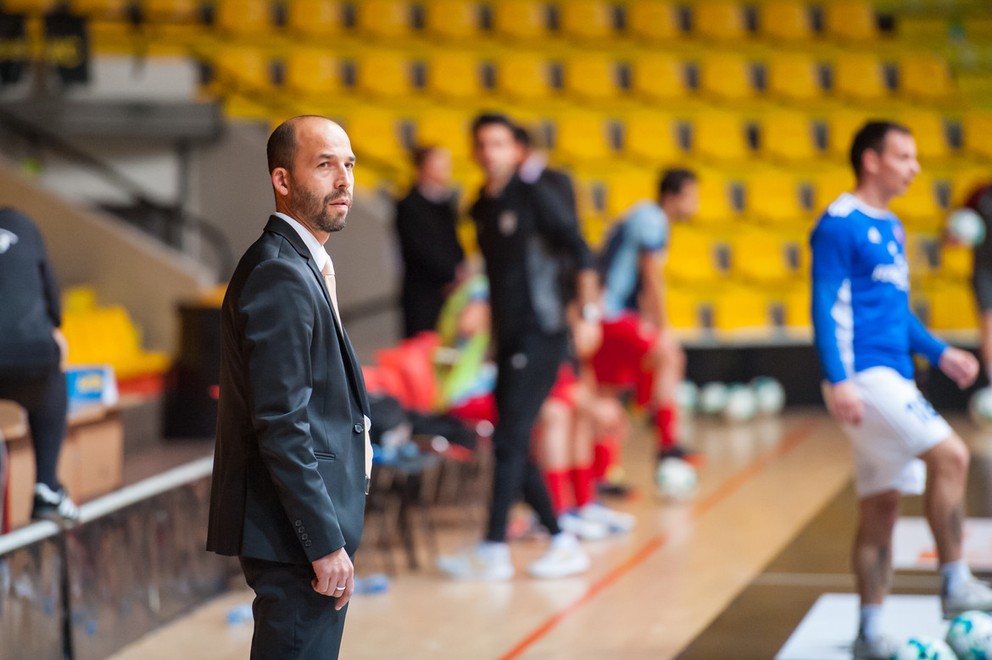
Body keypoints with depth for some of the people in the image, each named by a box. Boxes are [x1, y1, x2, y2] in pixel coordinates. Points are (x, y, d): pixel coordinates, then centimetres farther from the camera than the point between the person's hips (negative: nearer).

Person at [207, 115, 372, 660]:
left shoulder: (301, 266, 16)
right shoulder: (279, 275, -17)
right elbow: (281, 426, -22)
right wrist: (327, 543, -21)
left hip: (309, 529, 10)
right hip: (297, 533, -10)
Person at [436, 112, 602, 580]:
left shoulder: (532, 197, -7)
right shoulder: (479, 208, 12)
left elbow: (580, 251, -12)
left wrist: (588, 313, -19)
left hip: (539, 334, -7)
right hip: (508, 339, 8)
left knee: (509, 440, -9)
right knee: (513, 447, 6)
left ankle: (494, 550, -4)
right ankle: (562, 542, 14)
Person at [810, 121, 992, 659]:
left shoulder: (890, 228, 19)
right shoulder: (840, 224, -8)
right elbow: (825, 306, -14)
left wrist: (939, 352, 16)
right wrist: (839, 381, -21)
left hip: (893, 379, 9)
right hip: (863, 376, -9)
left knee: (881, 507, 8)